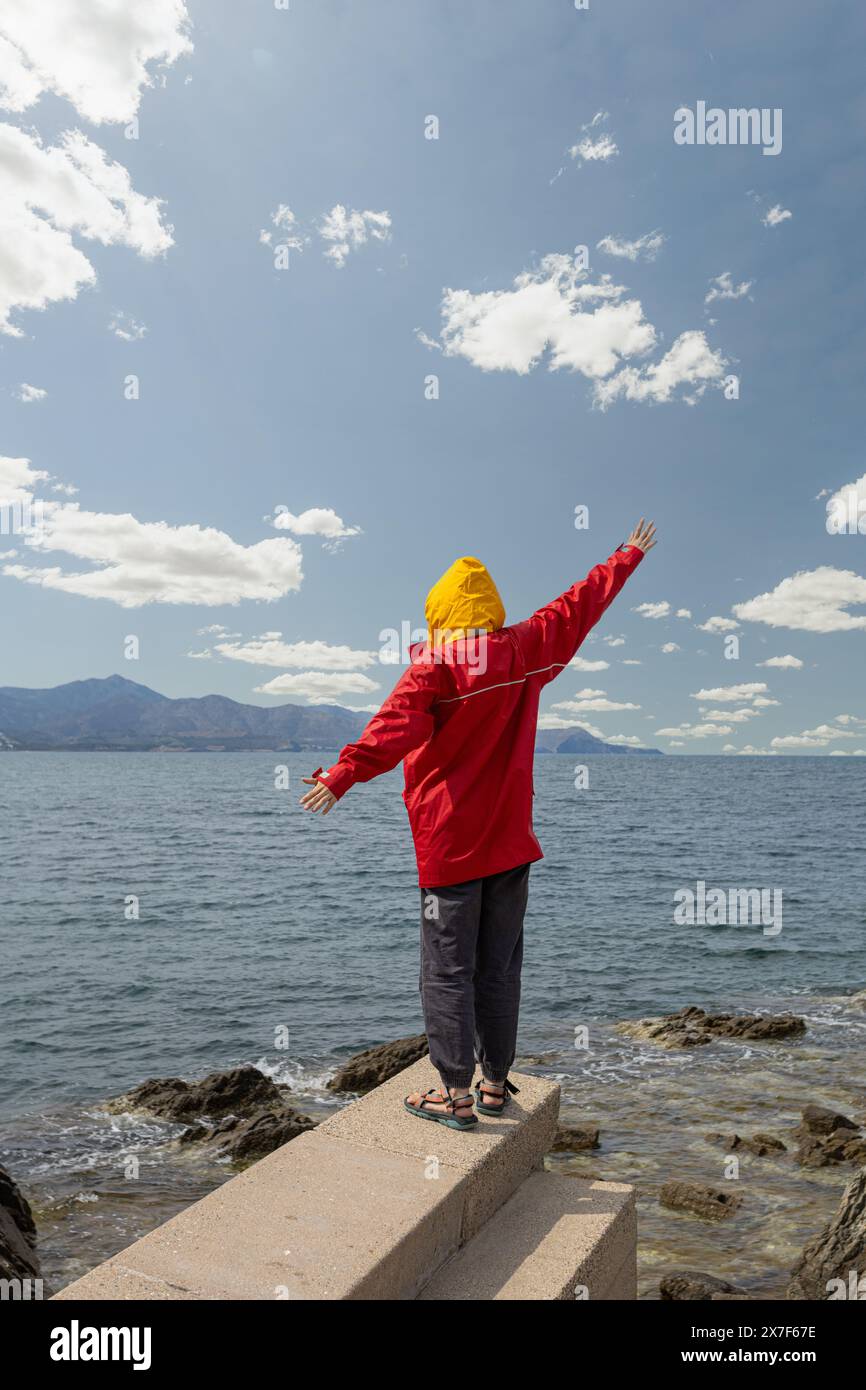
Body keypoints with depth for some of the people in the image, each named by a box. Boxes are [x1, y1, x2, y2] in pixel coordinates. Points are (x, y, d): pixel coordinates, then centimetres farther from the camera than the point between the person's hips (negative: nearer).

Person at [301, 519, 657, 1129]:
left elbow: (396, 727, -26)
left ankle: (456, 1094, 9)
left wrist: (345, 773, -34)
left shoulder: (434, 666, -10)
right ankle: (496, 1084, 24)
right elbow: (580, 605, 17)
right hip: (511, 843, 5)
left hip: (449, 847, -5)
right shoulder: (526, 650, 4)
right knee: (500, 968, 14)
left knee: (448, 971, 4)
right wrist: (629, 556, 32)